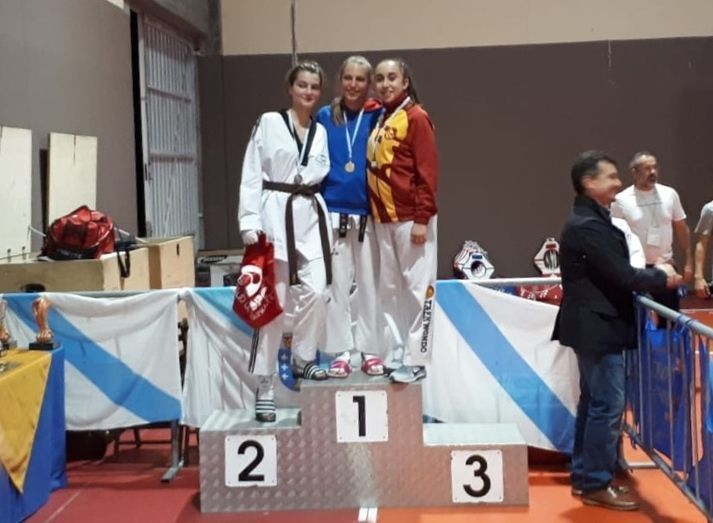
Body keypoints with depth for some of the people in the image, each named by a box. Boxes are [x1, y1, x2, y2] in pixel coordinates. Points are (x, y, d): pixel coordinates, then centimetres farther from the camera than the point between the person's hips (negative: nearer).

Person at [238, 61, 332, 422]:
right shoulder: (269, 123, 0)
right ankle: (265, 385, 2)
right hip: (276, 214, -4)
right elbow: (251, 176, -4)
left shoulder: (321, 132, 14)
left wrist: (332, 225, 10)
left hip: (311, 216, 4)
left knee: (315, 292, -8)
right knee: (274, 302, -5)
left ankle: (303, 359, 16)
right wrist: (250, 223, -12)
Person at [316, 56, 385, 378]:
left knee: (369, 283, 5)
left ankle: (370, 350, 14)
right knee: (337, 283, 3)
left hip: (368, 212, -1)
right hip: (332, 211, 1)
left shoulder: (379, 117, 2)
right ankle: (342, 352, 10)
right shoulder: (325, 117, 6)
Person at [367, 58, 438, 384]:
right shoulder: (379, 119, 14)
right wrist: (375, 212, 12)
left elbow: (428, 170, -12)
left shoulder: (416, 117, -7)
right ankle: (397, 352, 21)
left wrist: (422, 218, -17)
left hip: (411, 218, -8)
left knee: (417, 288, -1)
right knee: (389, 289, 11)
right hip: (383, 218, 8)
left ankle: (416, 360, 3)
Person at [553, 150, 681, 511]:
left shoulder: (592, 221, 13)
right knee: (607, 405, -5)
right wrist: (661, 277, -6)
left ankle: (584, 477, 23)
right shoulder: (587, 226, -19)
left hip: (596, 325, 11)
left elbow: (615, 272, 14)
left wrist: (654, 273, 1)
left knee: (593, 402, 15)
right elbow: (621, 276, -21)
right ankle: (597, 484, 4)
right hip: (598, 327, -11)